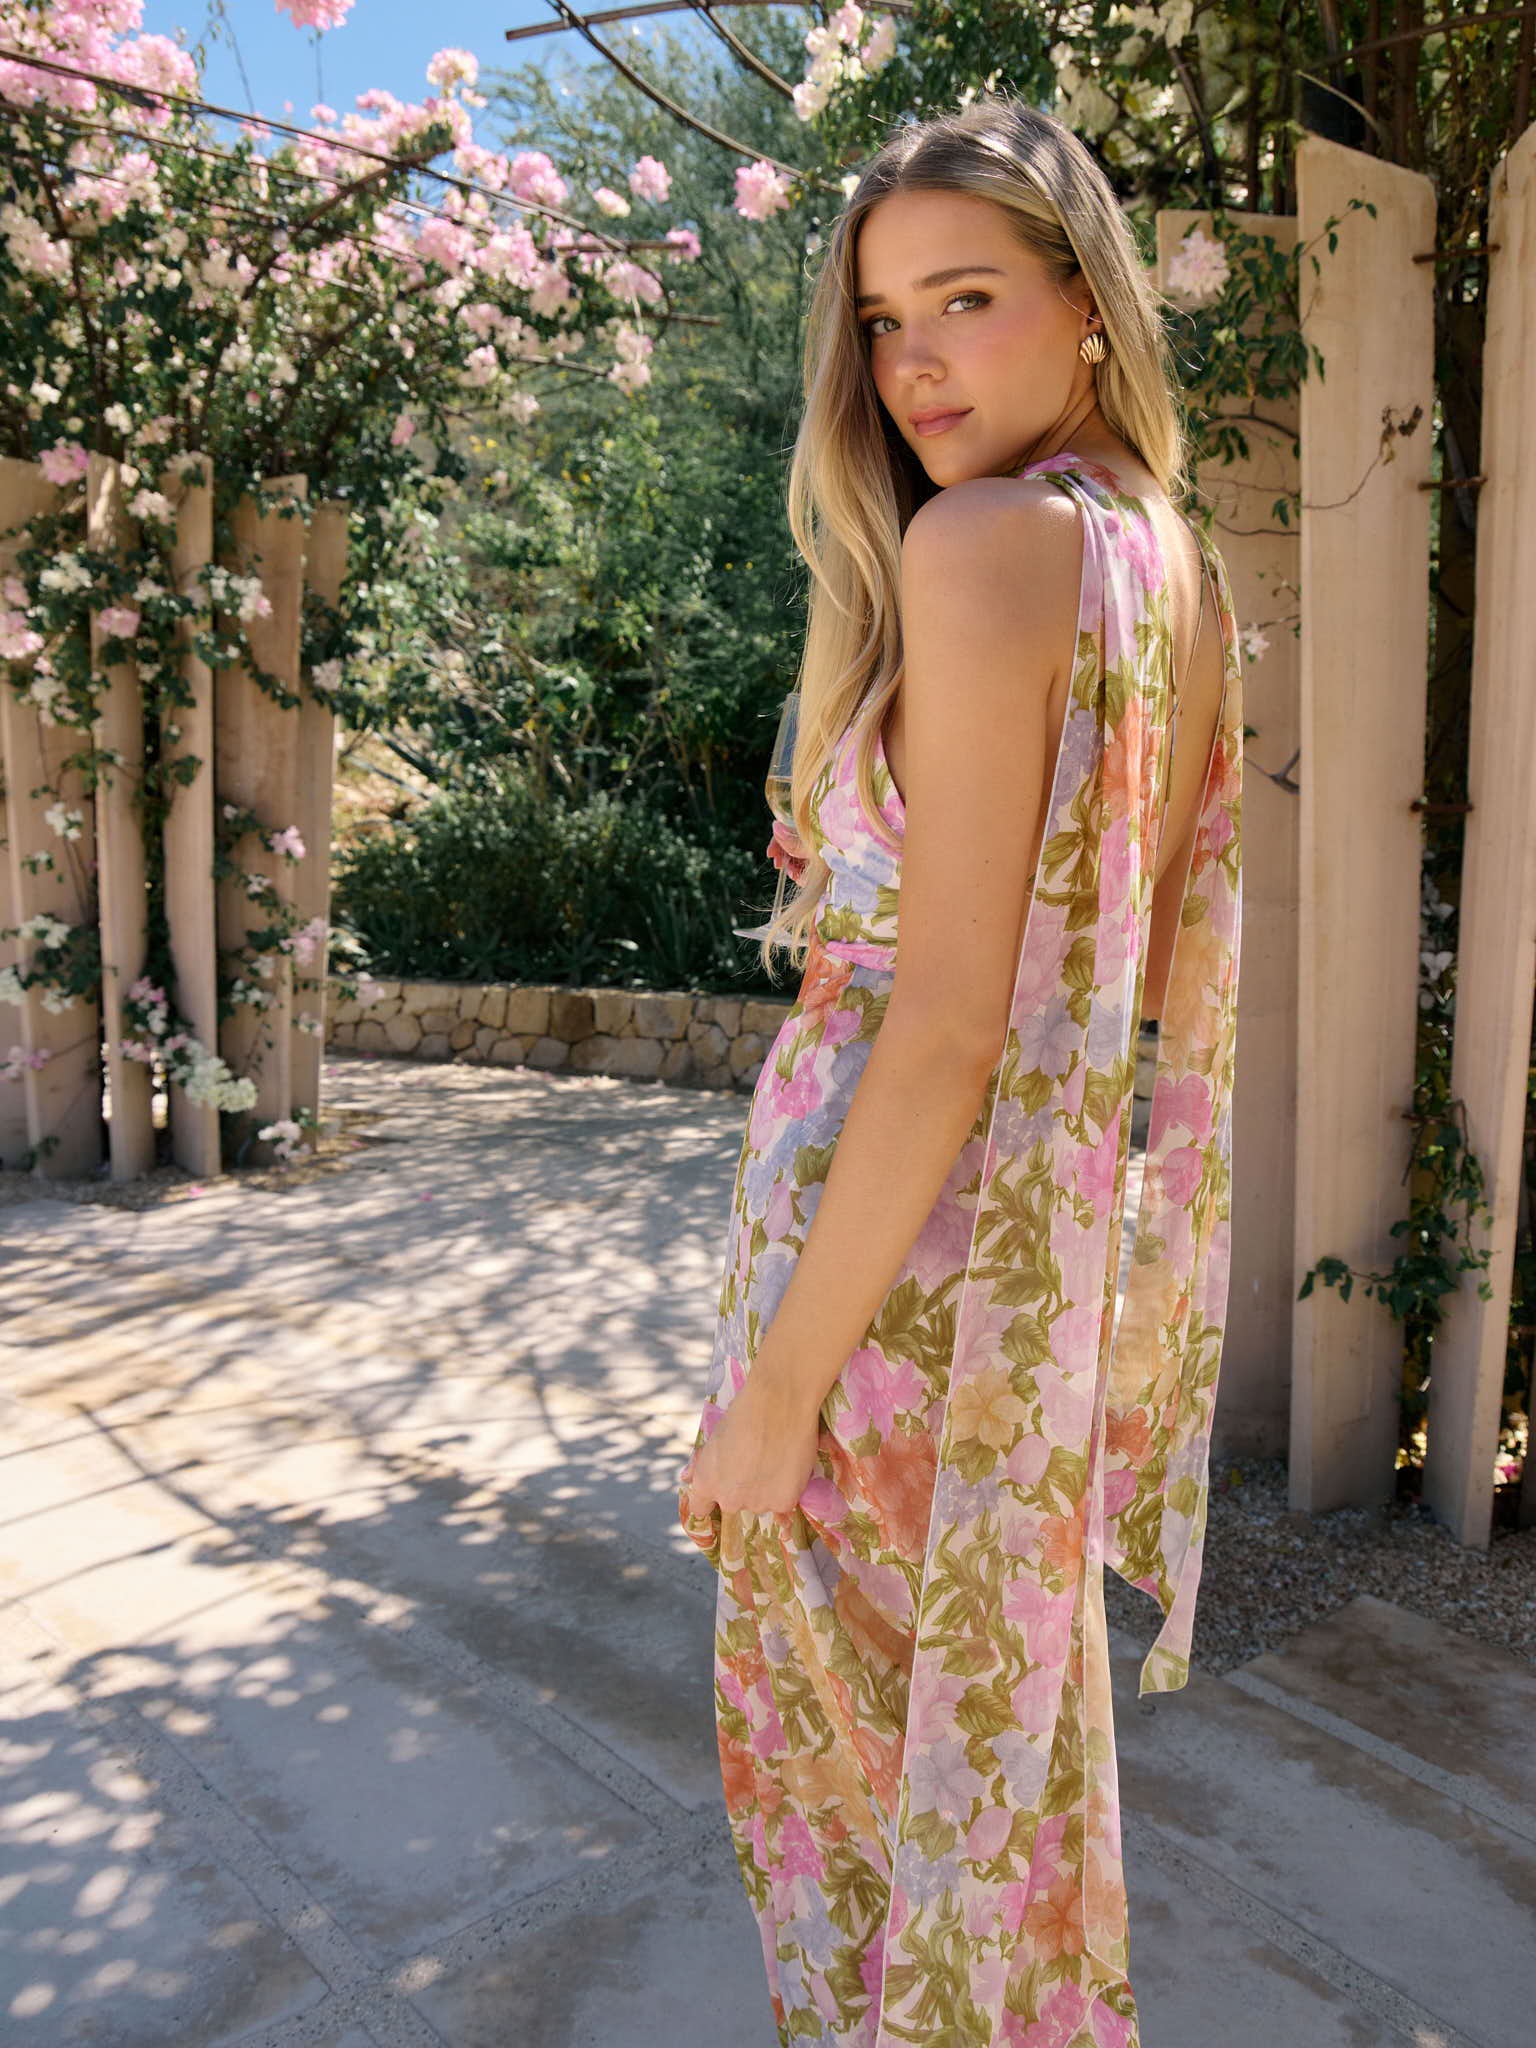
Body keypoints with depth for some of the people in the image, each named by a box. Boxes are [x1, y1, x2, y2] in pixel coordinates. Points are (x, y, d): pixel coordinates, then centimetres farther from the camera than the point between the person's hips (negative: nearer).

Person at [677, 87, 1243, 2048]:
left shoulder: (983, 544, -17)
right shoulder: (1180, 566, 8)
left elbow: (945, 1018, -22)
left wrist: (778, 1383, -17)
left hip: (897, 1217, -8)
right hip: (1061, 1222, 9)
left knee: (852, 1721, 13)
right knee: (1011, 1706, 25)